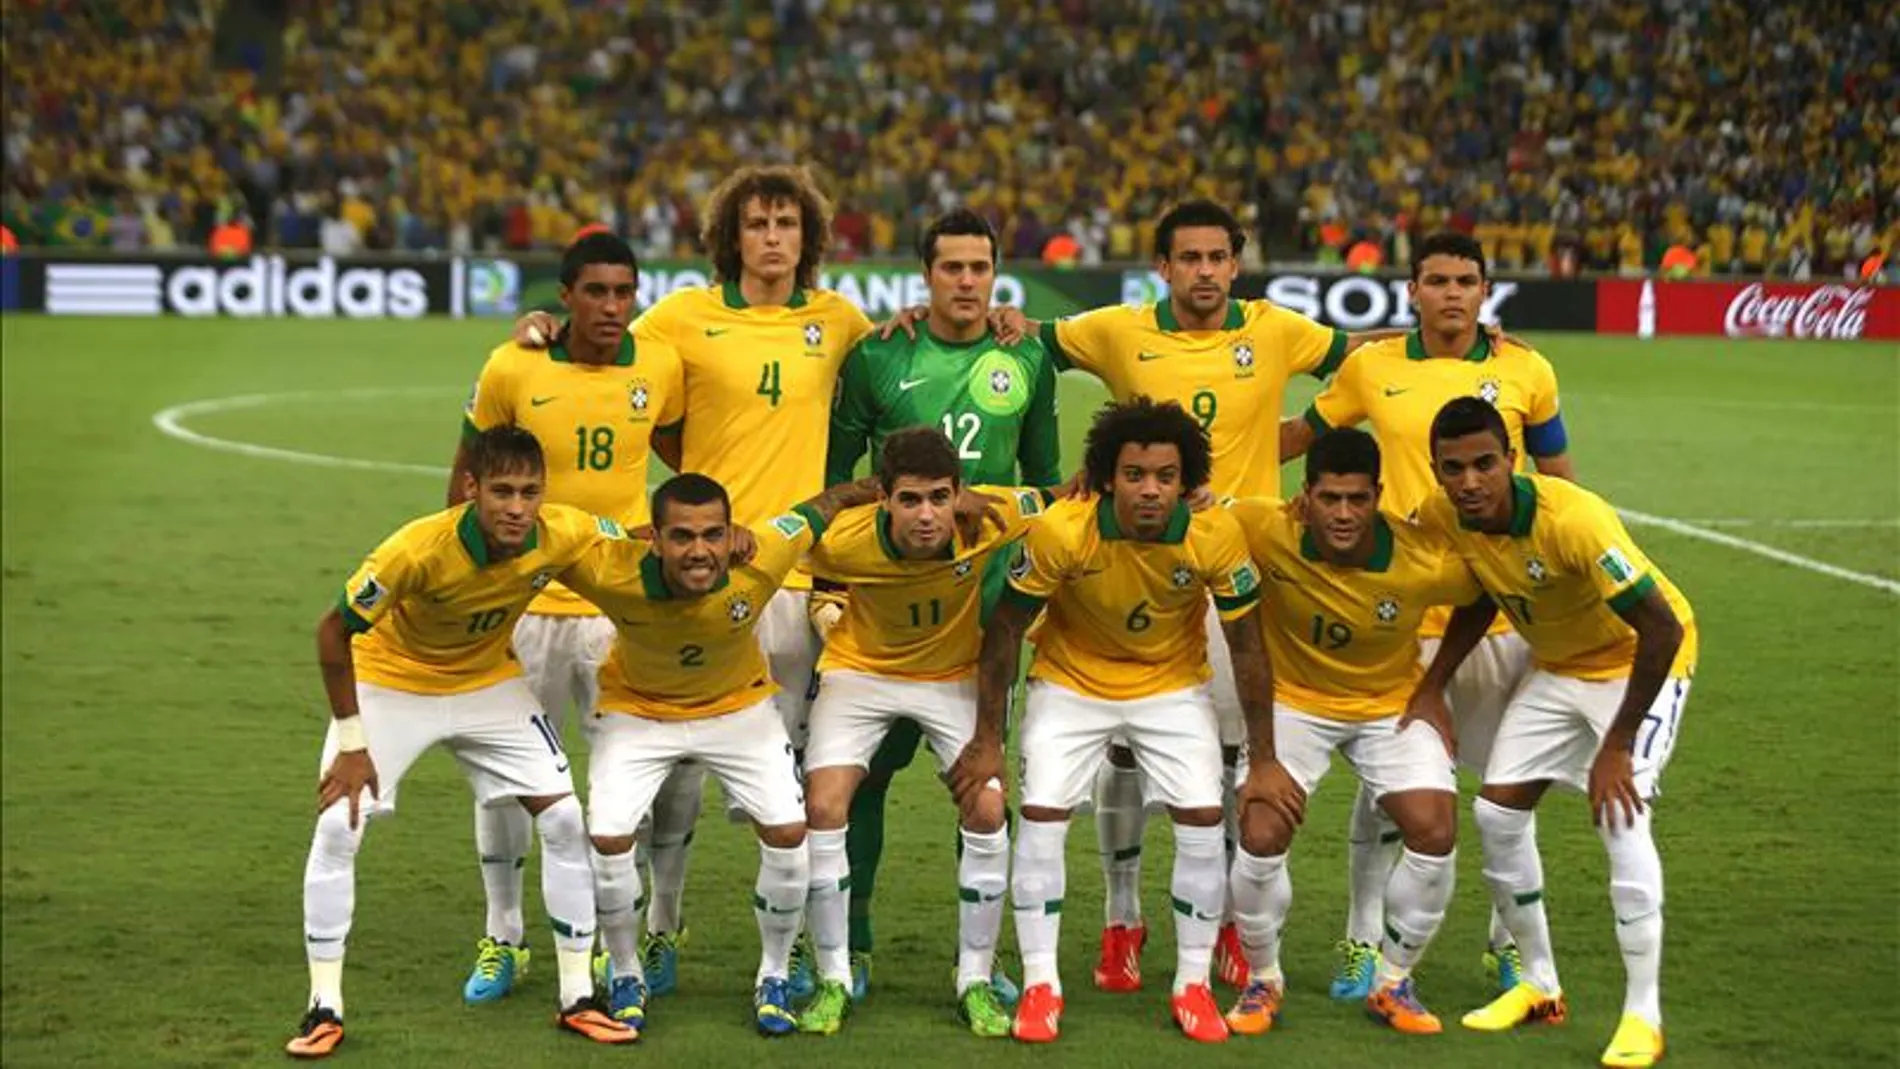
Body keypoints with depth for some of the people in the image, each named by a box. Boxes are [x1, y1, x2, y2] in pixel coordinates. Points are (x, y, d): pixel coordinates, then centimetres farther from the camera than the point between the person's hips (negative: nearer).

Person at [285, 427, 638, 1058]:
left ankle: (578, 998, 9)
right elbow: (334, 633, -24)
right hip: (391, 682, -3)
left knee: (565, 820, -5)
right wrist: (351, 742, -20)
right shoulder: (418, 549, -36)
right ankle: (324, 1008, 1)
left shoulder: (564, 536, -27)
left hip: (489, 685, 3)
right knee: (337, 828, -14)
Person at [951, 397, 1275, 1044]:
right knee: (1040, 814, -12)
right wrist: (988, 741, -10)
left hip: (1173, 686, 1)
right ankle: (1039, 985, 2)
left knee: (1203, 820, -9)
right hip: (1071, 683, -1)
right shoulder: (1061, 531, -29)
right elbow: (1004, 632, -14)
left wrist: (1263, 762, -8)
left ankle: (1193, 985, 7)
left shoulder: (1216, 536, -25)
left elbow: (1247, 649, -11)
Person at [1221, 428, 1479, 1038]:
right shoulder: (1267, 531, -28)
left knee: (1435, 833, -14)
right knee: (1261, 837, -16)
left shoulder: (1426, 563, -28)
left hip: (1392, 702, 1)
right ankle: (1263, 980, 12)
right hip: (1292, 700, 0)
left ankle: (1392, 984, 11)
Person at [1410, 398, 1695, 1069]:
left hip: (1643, 660, -7)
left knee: (1621, 815, -22)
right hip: (1557, 668, 7)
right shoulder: (1443, 519, -16)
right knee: (1496, 811, 1)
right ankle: (1539, 986, 18)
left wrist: (1616, 747, -31)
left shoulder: (1573, 520, -37)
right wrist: (1432, 690, -7)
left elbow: (1663, 630, -35)